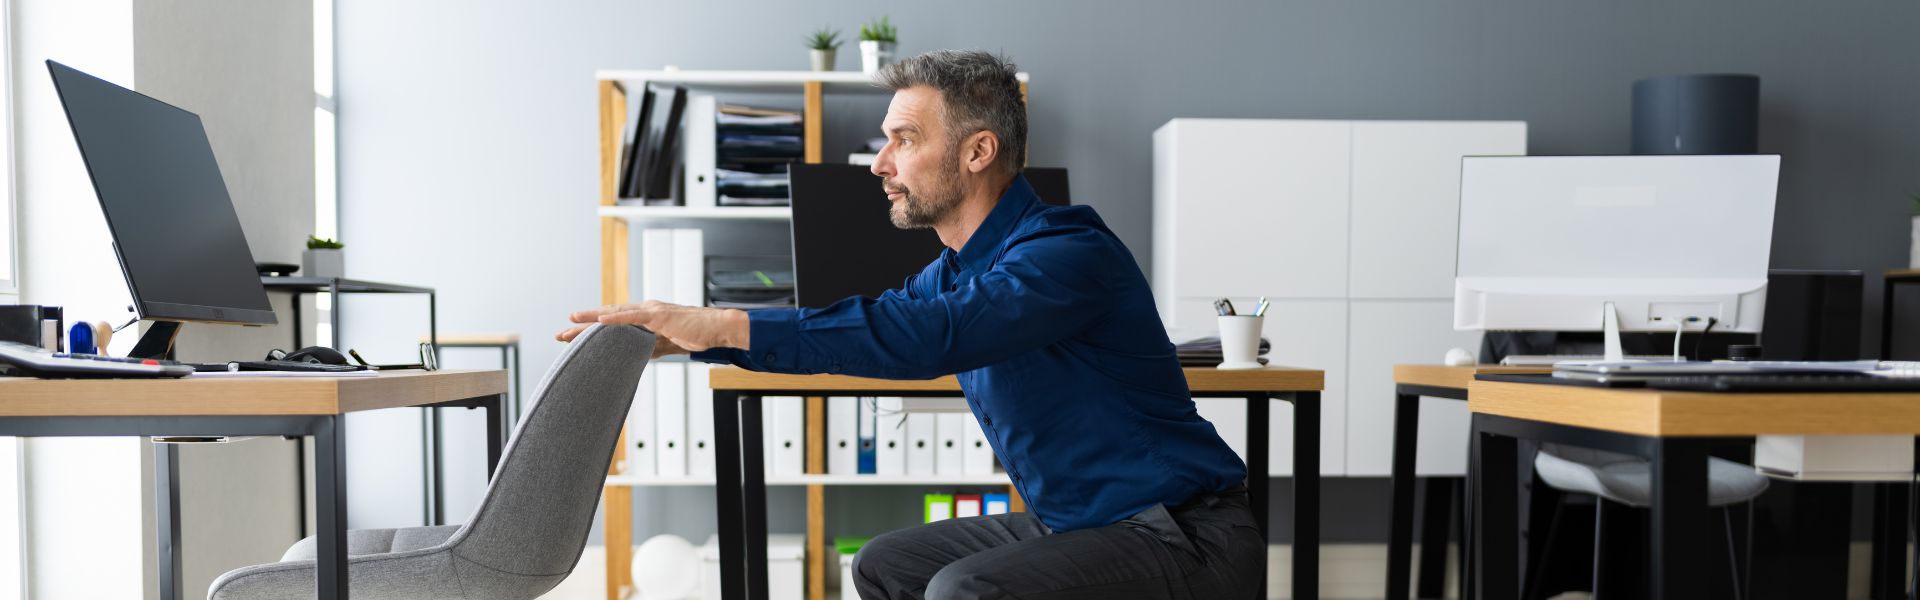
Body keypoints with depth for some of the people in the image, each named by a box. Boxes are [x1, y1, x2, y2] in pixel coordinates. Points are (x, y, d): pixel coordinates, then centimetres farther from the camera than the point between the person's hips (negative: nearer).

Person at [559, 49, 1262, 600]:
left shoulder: (1068, 254, -22)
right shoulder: (954, 270, 9)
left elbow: (927, 336, -36)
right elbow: (863, 322, 12)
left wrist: (726, 326, -37)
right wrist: (690, 332, 0)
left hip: (1186, 538, -9)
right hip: (1074, 524, 9)